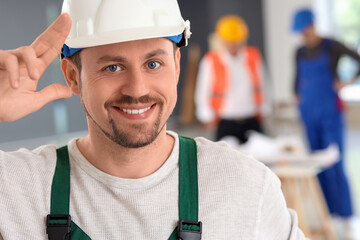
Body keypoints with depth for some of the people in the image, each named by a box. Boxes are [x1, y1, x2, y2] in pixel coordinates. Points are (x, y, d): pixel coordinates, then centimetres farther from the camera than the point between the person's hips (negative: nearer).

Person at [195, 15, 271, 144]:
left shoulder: (253, 56, 7)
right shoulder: (211, 61, -1)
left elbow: (263, 85, 16)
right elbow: (203, 93, 6)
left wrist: (263, 110, 14)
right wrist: (209, 117, 4)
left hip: (252, 122, 2)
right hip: (226, 124, -2)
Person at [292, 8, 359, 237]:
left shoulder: (331, 46, -5)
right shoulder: (300, 52, 12)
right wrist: (298, 96, 15)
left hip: (331, 111, -5)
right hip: (309, 113, 5)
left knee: (335, 165, -9)